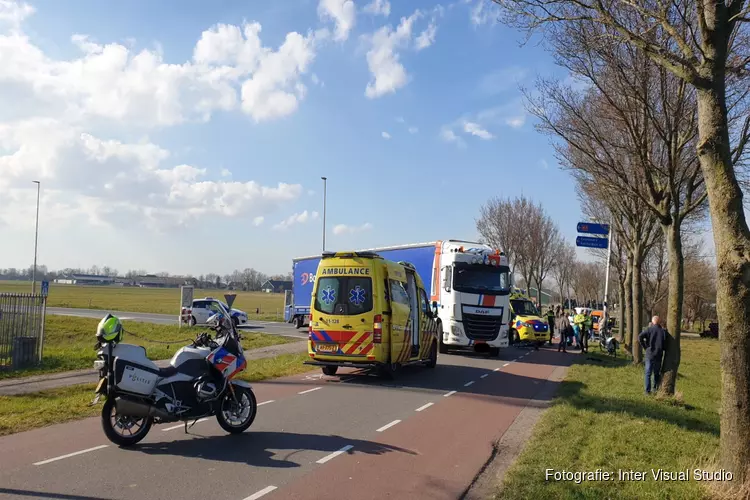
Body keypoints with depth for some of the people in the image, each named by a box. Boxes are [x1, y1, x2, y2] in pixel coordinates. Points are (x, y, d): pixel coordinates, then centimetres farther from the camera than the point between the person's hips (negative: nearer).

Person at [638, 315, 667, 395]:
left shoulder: (649, 329, -5)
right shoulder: (664, 331, 0)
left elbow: (640, 337, -18)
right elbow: (665, 345, -3)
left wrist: (645, 346, -6)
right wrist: (661, 348, 15)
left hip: (649, 354, -2)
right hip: (658, 355, 2)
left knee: (648, 373, 6)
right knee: (657, 373, 16)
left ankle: (648, 390, 4)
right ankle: (655, 389, 18)